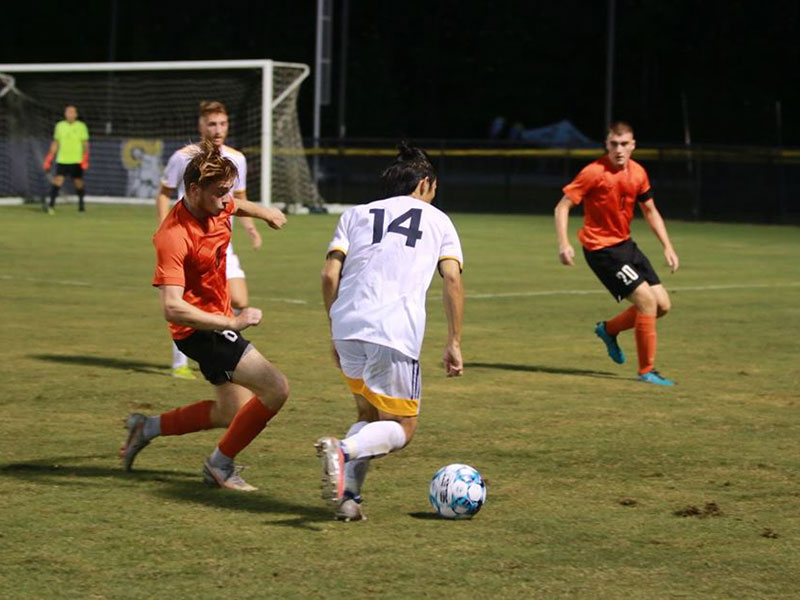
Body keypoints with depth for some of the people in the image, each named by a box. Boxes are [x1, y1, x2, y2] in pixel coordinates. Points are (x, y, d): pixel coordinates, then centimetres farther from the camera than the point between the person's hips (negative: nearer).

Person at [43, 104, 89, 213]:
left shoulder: (81, 126, 1)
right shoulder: (59, 126, 9)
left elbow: (85, 144, 0)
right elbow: (55, 143, 15)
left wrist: (85, 160, -11)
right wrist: (48, 160, 10)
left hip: (76, 161, -1)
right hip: (62, 160, 1)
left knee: (78, 183, 2)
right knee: (57, 181, -13)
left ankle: (81, 204, 24)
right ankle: (51, 206, -14)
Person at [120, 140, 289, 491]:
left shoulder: (216, 208, -3)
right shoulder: (174, 237, -28)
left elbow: (237, 206, 25)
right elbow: (172, 308, -34)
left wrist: (267, 214, 42)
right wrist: (232, 323, -30)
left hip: (219, 322, 10)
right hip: (201, 330, -10)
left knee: (233, 413, 20)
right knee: (275, 389, -18)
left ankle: (148, 427, 31)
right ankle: (221, 465, -1)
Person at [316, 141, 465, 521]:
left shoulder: (356, 215, 22)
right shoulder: (438, 220, 18)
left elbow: (330, 275, 10)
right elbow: (452, 280, 5)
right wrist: (454, 343, 7)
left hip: (348, 329, 4)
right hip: (396, 334, -4)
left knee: (368, 415, 22)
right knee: (402, 429, 8)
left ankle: (347, 494, 1)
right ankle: (342, 451, -22)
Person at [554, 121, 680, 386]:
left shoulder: (638, 173, 3)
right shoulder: (594, 172, -17)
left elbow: (650, 211, 16)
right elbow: (562, 207, -15)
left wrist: (667, 246, 9)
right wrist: (564, 244, -27)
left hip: (625, 244, 8)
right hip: (601, 248, -8)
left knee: (662, 304, 6)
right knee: (647, 299, -16)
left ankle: (608, 329, 27)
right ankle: (647, 371, -6)